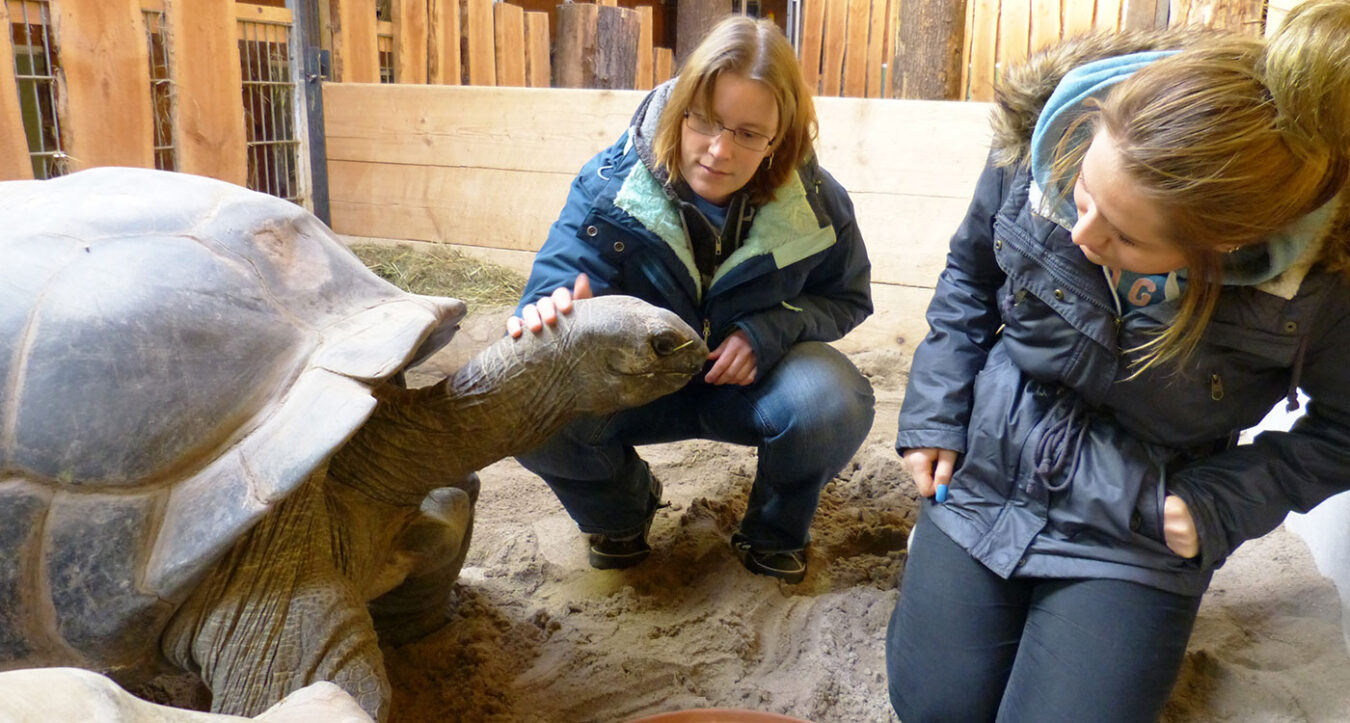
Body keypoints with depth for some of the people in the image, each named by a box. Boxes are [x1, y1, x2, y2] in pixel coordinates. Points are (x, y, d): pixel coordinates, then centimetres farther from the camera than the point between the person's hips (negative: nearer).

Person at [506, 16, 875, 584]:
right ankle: (620, 511, 9)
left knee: (833, 404, -33)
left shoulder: (815, 200, -16)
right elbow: (558, 282, -24)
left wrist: (770, 330, -22)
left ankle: (774, 532, 3)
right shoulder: (610, 183, -20)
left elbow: (846, 298, -1)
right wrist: (549, 312, -51)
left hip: (754, 381, 0)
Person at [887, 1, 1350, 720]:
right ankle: (947, 556, 35)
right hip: (985, 475, 2)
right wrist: (934, 412, -3)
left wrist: (1221, 503, -17)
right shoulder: (1045, 132, -19)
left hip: (1138, 531, -1)